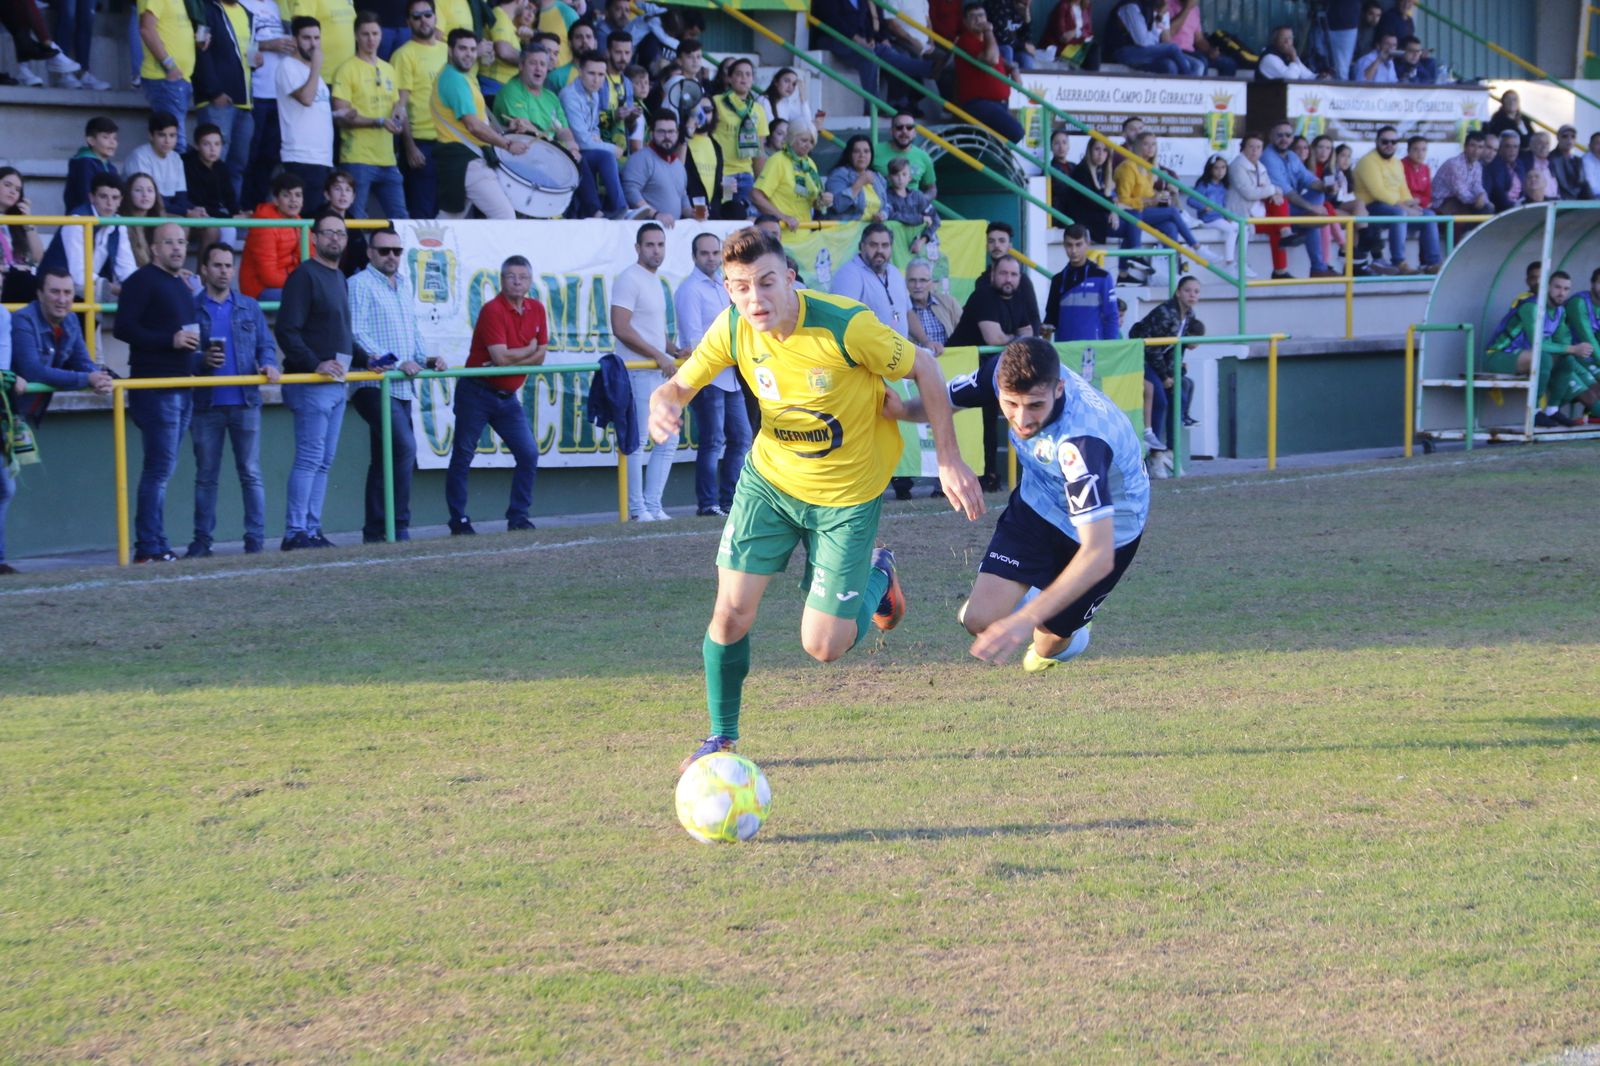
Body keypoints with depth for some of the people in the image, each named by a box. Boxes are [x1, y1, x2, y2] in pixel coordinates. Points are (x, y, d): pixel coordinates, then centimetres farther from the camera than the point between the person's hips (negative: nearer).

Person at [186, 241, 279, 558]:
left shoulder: (249, 307, 12)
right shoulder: (191, 309, 4)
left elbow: (266, 345, 10)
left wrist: (268, 365, -10)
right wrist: (202, 360, -19)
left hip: (245, 401, 1)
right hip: (206, 404, -1)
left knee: (251, 473, -1)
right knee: (206, 476, 6)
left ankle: (256, 540, 2)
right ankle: (202, 540, 12)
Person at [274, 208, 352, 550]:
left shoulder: (338, 278, 19)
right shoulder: (304, 275, -9)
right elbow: (287, 330, -17)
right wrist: (315, 365, -22)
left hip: (336, 383, 9)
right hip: (311, 383, -9)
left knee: (324, 461, 9)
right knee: (309, 458, -11)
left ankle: (311, 529, 12)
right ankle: (295, 532, -10)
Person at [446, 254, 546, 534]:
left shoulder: (537, 310, 5)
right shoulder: (493, 310, -16)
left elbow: (540, 357, 2)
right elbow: (501, 357, -24)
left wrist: (512, 360, -13)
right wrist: (528, 350, -7)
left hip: (508, 397, 6)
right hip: (476, 393, -6)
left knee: (529, 455, -1)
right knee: (462, 457, -1)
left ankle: (518, 517, 8)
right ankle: (459, 521, 6)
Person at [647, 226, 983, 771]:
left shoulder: (846, 325, -29)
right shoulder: (732, 329, -16)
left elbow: (924, 368, -14)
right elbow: (680, 385, -3)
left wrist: (949, 460, -12)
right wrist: (663, 404, -29)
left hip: (848, 494, -3)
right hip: (769, 478, 3)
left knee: (822, 646, -2)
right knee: (731, 612, -7)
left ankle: (877, 575, 31)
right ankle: (721, 737, 17)